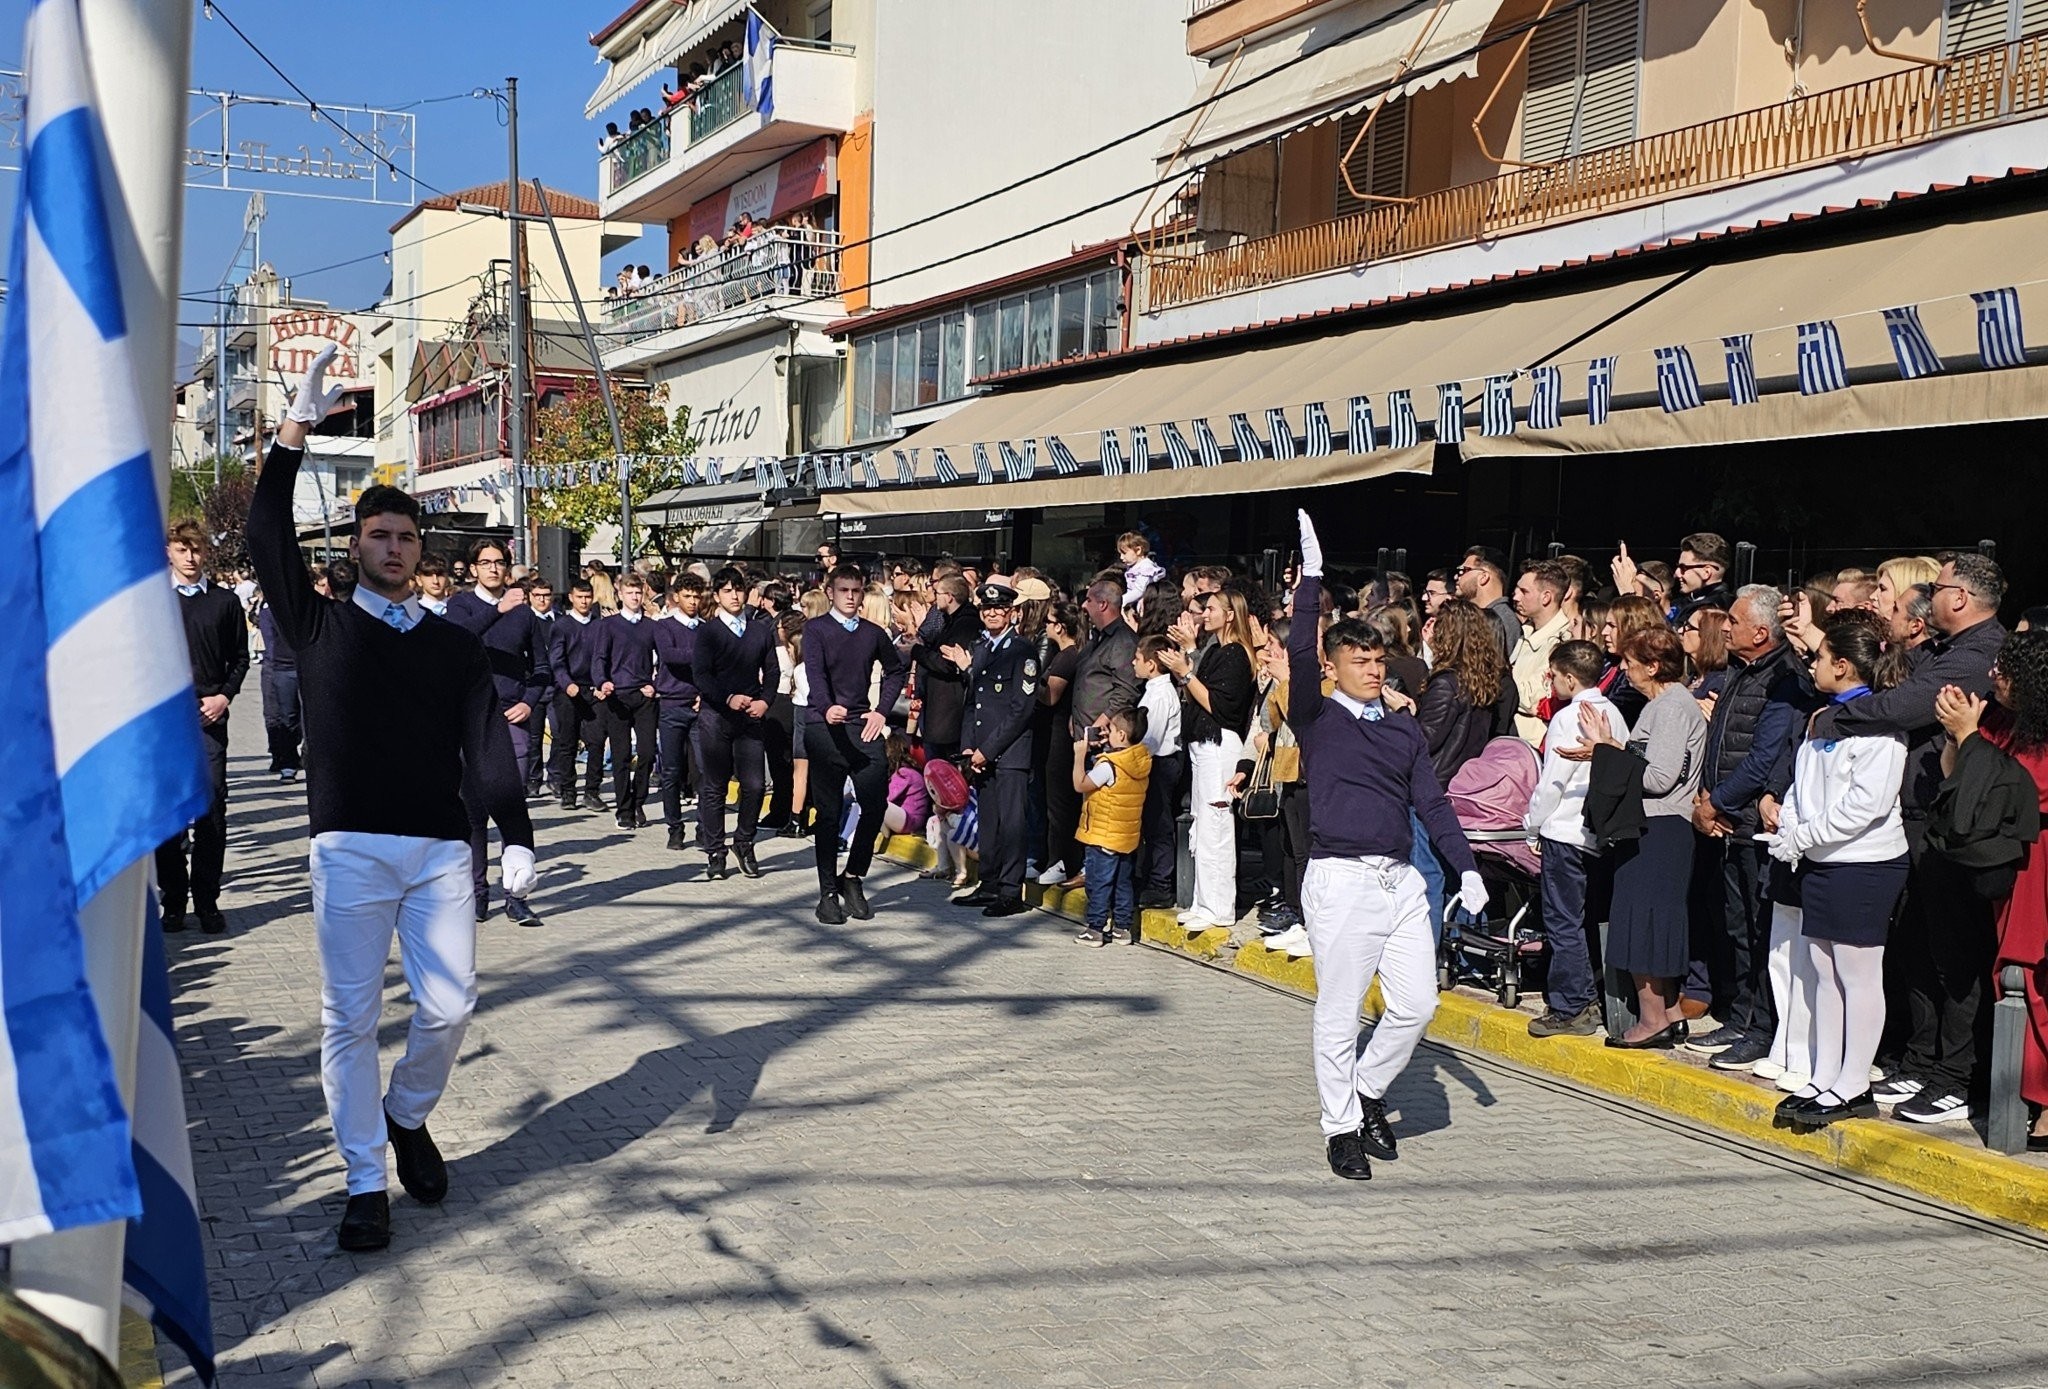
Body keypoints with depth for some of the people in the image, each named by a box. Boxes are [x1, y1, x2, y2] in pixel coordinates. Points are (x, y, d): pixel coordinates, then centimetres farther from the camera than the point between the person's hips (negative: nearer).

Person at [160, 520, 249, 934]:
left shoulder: (225, 601, 9)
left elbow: (240, 656, 12)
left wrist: (225, 695, -2)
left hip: (209, 714, 0)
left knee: (211, 807, -4)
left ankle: (207, 901, 2)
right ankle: (173, 900, 8)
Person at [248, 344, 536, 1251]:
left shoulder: (453, 646, 12)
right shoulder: (322, 627, 8)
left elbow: (487, 742, 5)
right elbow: (269, 540, -4)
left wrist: (516, 837, -7)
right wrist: (296, 429, -11)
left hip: (441, 849, 1)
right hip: (351, 849, -1)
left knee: (448, 1006, -1)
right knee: (351, 1017, 0)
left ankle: (408, 1117, 29)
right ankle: (366, 1183, 11)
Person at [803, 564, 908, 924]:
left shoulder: (874, 633, 12)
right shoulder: (815, 629, 0)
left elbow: (896, 671, 25)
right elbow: (814, 674, -14)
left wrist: (882, 710, 10)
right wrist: (827, 708, -34)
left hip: (864, 728, 3)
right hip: (826, 728, -3)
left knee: (875, 806, -4)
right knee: (829, 812, 1)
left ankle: (852, 876, 16)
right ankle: (828, 892, 9)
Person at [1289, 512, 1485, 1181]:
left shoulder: (1405, 729, 16)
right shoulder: (1317, 719, 3)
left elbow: (1432, 803, 13)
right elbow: (1299, 655, -14)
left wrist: (1467, 869, 2)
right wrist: (1312, 576, -19)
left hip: (1401, 880, 5)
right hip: (1340, 879, -5)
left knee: (1416, 1004, 3)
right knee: (1339, 1013, 0)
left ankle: (1368, 1092, 26)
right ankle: (1342, 1127, 13)